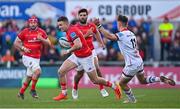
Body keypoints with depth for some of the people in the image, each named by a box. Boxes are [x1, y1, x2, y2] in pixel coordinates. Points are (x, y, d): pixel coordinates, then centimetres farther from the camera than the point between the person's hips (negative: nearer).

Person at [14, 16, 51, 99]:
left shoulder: (41, 32, 2)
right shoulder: (25, 32, -5)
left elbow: (48, 43, 2)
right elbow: (16, 43, 2)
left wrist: (42, 39, -16)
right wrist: (23, 48, -14)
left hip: (37, 58, 5)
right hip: (27, 57, -5)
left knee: (29, 78, 15)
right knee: (37, 71, -26)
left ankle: (21, 92, 34)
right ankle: (33, 90, -12)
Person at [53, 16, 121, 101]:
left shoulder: (72, 31, -25)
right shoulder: (69, 31, 4)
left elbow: (78, 45, -38)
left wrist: (68, 51, -24)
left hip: (85, 57, -9)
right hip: (76, 56, 9)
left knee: (95, 80, 4)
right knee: (61, 71, -5)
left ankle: (114, 87, 24)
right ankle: (63, 93, 6)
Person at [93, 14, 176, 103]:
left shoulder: (122, 35, -18)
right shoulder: (131, 33, 8)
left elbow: (109, 36, -34)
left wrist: (99, 26, -32)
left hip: (132, 65, -8)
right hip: (139, 61, 8)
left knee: (122, 83, 11)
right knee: (143, 81, 27)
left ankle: (132, 99, 22)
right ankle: (161, 79, 13)